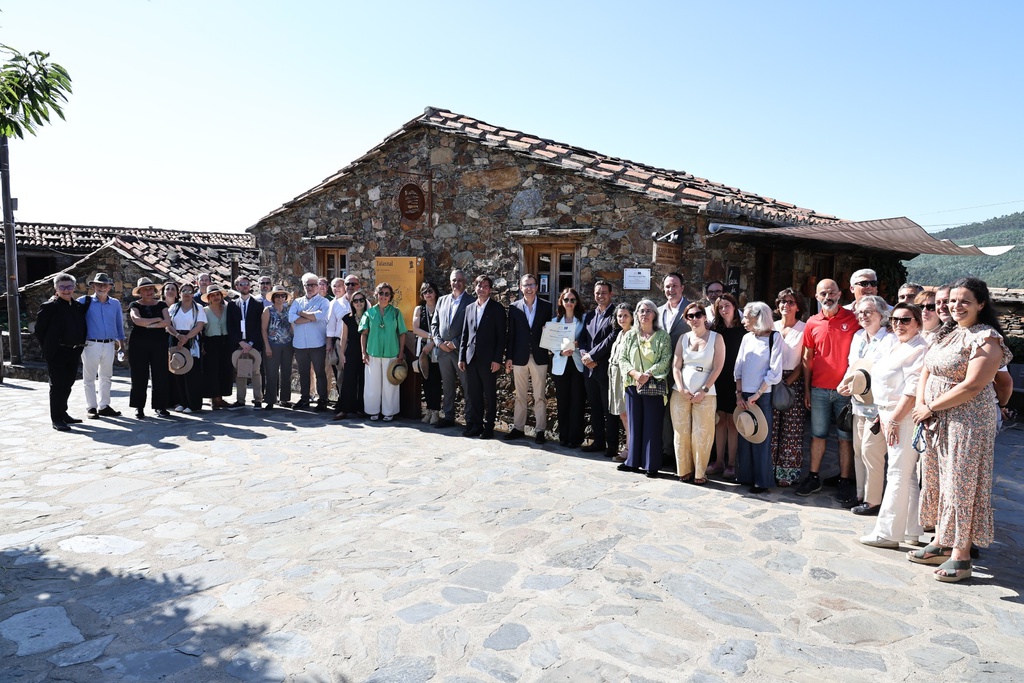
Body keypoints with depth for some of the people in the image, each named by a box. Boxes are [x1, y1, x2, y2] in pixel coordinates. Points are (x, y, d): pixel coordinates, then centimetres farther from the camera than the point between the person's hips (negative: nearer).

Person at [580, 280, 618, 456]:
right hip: (589, 369, 6)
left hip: (607, 369, -6)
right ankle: (598, 442, 23)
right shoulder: (589, 315, 14)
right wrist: (584, 355, -7)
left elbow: (612, 339, -16)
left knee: (609, 409, 1)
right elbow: (582, 338, 13)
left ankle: (612, 445, 9)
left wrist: (592, 356, -14)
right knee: (594, 408, 13)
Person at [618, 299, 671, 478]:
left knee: (652, 426, 0)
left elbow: (665, 361, -8)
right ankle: (633, 461, 18)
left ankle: (651, 465, 7)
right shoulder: (630, 335, 9)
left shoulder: (662, 336, 0)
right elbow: (622, 359, 5)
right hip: (633, 385, 3)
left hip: (654, 386, -3)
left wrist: (647, 374, -19)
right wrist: (635, 373, -12)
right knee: (634, 424, 9)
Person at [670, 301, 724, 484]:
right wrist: (681, 389, -6)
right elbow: (676, 366, 7)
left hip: (705, 394, -3)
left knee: (701, 434, -2)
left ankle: (700, 473, 11)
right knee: (681, 432, 3)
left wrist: (703, 391, -10)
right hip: (681, 392, 3)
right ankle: (684, 470, 17)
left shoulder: (716, 338, 2)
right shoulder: (683, 338, 11)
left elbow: (717, 368, -4)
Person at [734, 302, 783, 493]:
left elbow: (775, 372, -11)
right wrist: (739, 394, 0)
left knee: (760, 437, 0)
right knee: (744, 436, 9)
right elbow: (738, 368, 10)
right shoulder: (747, 338, 9)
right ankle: (745, 476, 20)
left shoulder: (774, 337, -7)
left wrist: (757, 395, -11)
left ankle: (762, 480, 9)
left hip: (762, 395, -5)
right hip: (744, 395, 5)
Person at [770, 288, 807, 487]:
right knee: (771, 428, 4)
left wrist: (787, 382, -12)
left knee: (791, 430, 0)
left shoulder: (804, 329, -1)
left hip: (793, 383, -3)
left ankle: (788, 473, 8)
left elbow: (804, 362, -4)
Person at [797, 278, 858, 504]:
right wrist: (806, 389, 7)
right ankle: (813, 477, 18)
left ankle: (845, 481, 14)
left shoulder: (853, 319, -3)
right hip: (819, 390, 3)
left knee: (845, 437, 5)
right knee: (817, 435, 10)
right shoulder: (812, 323, 4)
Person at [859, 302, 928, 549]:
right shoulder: (897, 347, 16)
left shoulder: (918, 349, -15)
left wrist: (895, 420, -19)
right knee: (908, 475, 13)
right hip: (892, 416, 10)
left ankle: (887, 533, 0)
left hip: (906, 417, -10)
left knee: (898, 474, -6)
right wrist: (885, 418, 18)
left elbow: (913, 390, -20)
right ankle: (911, 531, 21)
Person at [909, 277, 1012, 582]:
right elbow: (926, 371, 13)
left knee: (961, 484, -1)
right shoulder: (947, 334, 12)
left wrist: (930, 408, -14)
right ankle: (940, 543, 26)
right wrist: (920, 403, -4)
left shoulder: (986, 339, -14)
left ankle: (961, 556, 11)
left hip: (968, 421, -8)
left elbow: (971, 387, -21)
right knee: (943, 480, 14)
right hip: (939, 420, 8)